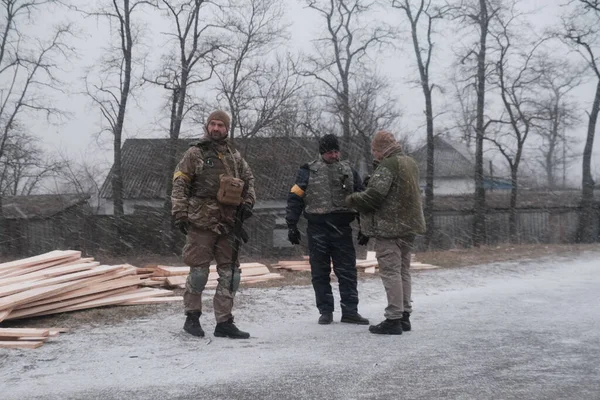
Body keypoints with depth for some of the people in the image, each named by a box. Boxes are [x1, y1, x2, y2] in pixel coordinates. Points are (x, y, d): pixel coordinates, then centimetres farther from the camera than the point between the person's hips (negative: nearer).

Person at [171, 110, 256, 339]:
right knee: (199, 271, -1)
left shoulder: (235, 157, 14)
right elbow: (179, 185, -3)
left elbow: (249, 180, 24)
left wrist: (247, 203, 7)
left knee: (230, 274, 4)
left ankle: (224, 322, 10)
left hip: (228, 223, 5)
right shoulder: (194, 154, 1)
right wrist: (180, 214, -10)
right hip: (201, 222, -5)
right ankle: (192, 318, 14)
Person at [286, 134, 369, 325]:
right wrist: (292, 226, -3)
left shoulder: (349, 171, 11)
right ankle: (325, 311, 13)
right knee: (320, 273, 4)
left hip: (342, 229, 2)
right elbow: (295, 198, 2)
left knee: (347, 271, 1)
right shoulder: (309, 171, 3)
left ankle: (350, 311, 6)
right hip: (317, 230, -2)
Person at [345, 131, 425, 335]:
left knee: (391, 272, -7)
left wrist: (352, 199, -6)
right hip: (409, 226, 9)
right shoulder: (411, 163, 14)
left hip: (389, 227, -9)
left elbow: (374, 195, -22)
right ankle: (404, 316, 20)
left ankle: (393, 319, -6)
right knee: (403, 271, 15)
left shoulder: (388, 165, -16)